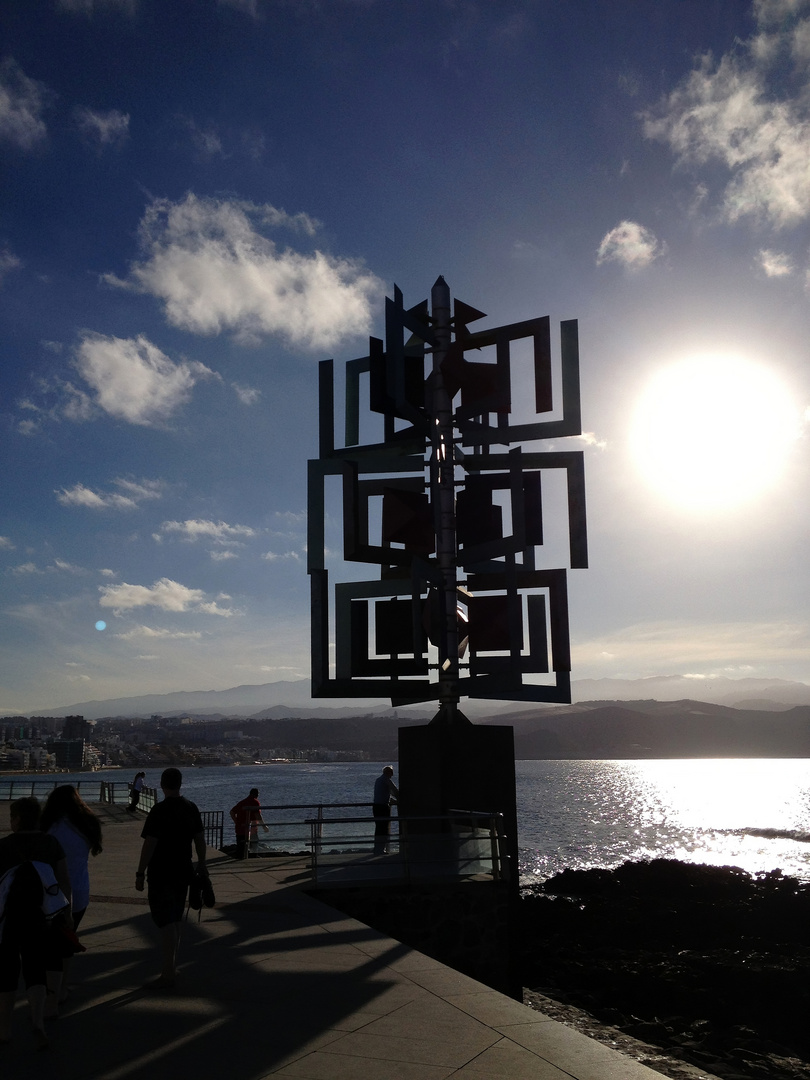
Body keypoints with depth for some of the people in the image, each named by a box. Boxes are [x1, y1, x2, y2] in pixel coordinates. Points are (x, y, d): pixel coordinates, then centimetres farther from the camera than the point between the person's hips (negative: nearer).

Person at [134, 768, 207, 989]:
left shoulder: (159, 811, -17)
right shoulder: (191, 809, 3)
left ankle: (168, 975, -1)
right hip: (183, 872, 7)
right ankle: (171, 965, 30)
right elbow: (199, 839, 10)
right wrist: (201, 863, 21)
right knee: (175, 921, 19)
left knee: (166, 923, -3)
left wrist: (140, 873, -12)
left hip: (161, 874, -7)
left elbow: (149, 844, -19)